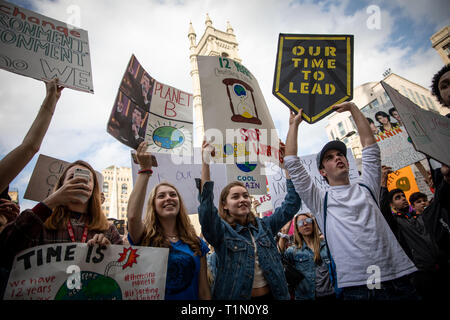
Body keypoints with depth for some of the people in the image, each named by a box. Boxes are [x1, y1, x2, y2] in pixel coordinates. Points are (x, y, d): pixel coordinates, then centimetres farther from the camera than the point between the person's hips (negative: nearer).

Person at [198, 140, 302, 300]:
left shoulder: (263, 225, 4)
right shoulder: (221, 231, -8)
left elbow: (291, 205, 1)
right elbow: (206, 211, -27)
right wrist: (205, 163, -34)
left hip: (272, 294, 4)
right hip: (235, 296, -4)